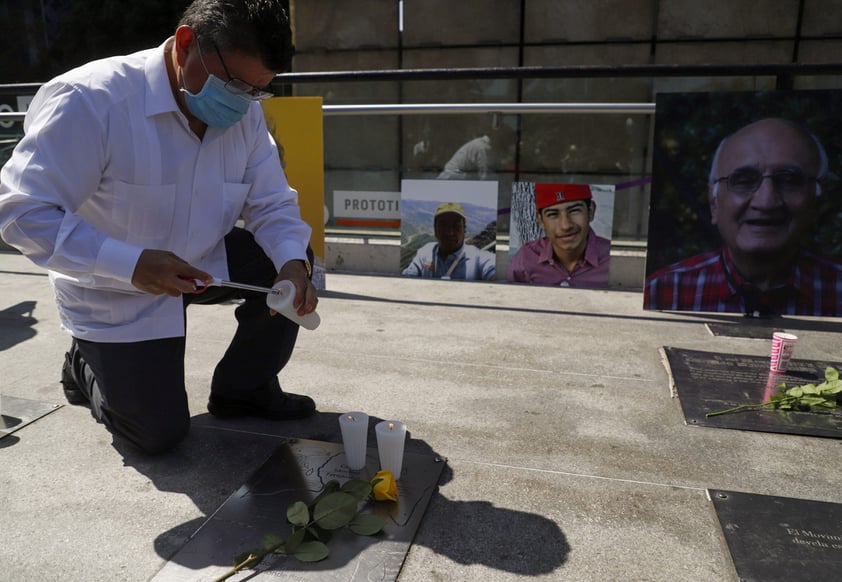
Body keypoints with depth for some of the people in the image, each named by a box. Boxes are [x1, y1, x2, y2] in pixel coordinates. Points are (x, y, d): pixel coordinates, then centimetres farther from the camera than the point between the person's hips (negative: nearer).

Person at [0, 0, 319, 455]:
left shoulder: (245, 112, -10)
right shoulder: (90, 101, -28)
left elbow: (272, 204, -6)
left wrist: (293, 261, -28)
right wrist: (131, 264, -40)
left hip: (201, 263, 5)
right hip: (114, 294, -5)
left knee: (287, 265, -17)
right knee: (161, 434, -3)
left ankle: (243, 388, 7)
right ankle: (86, 366, 29)